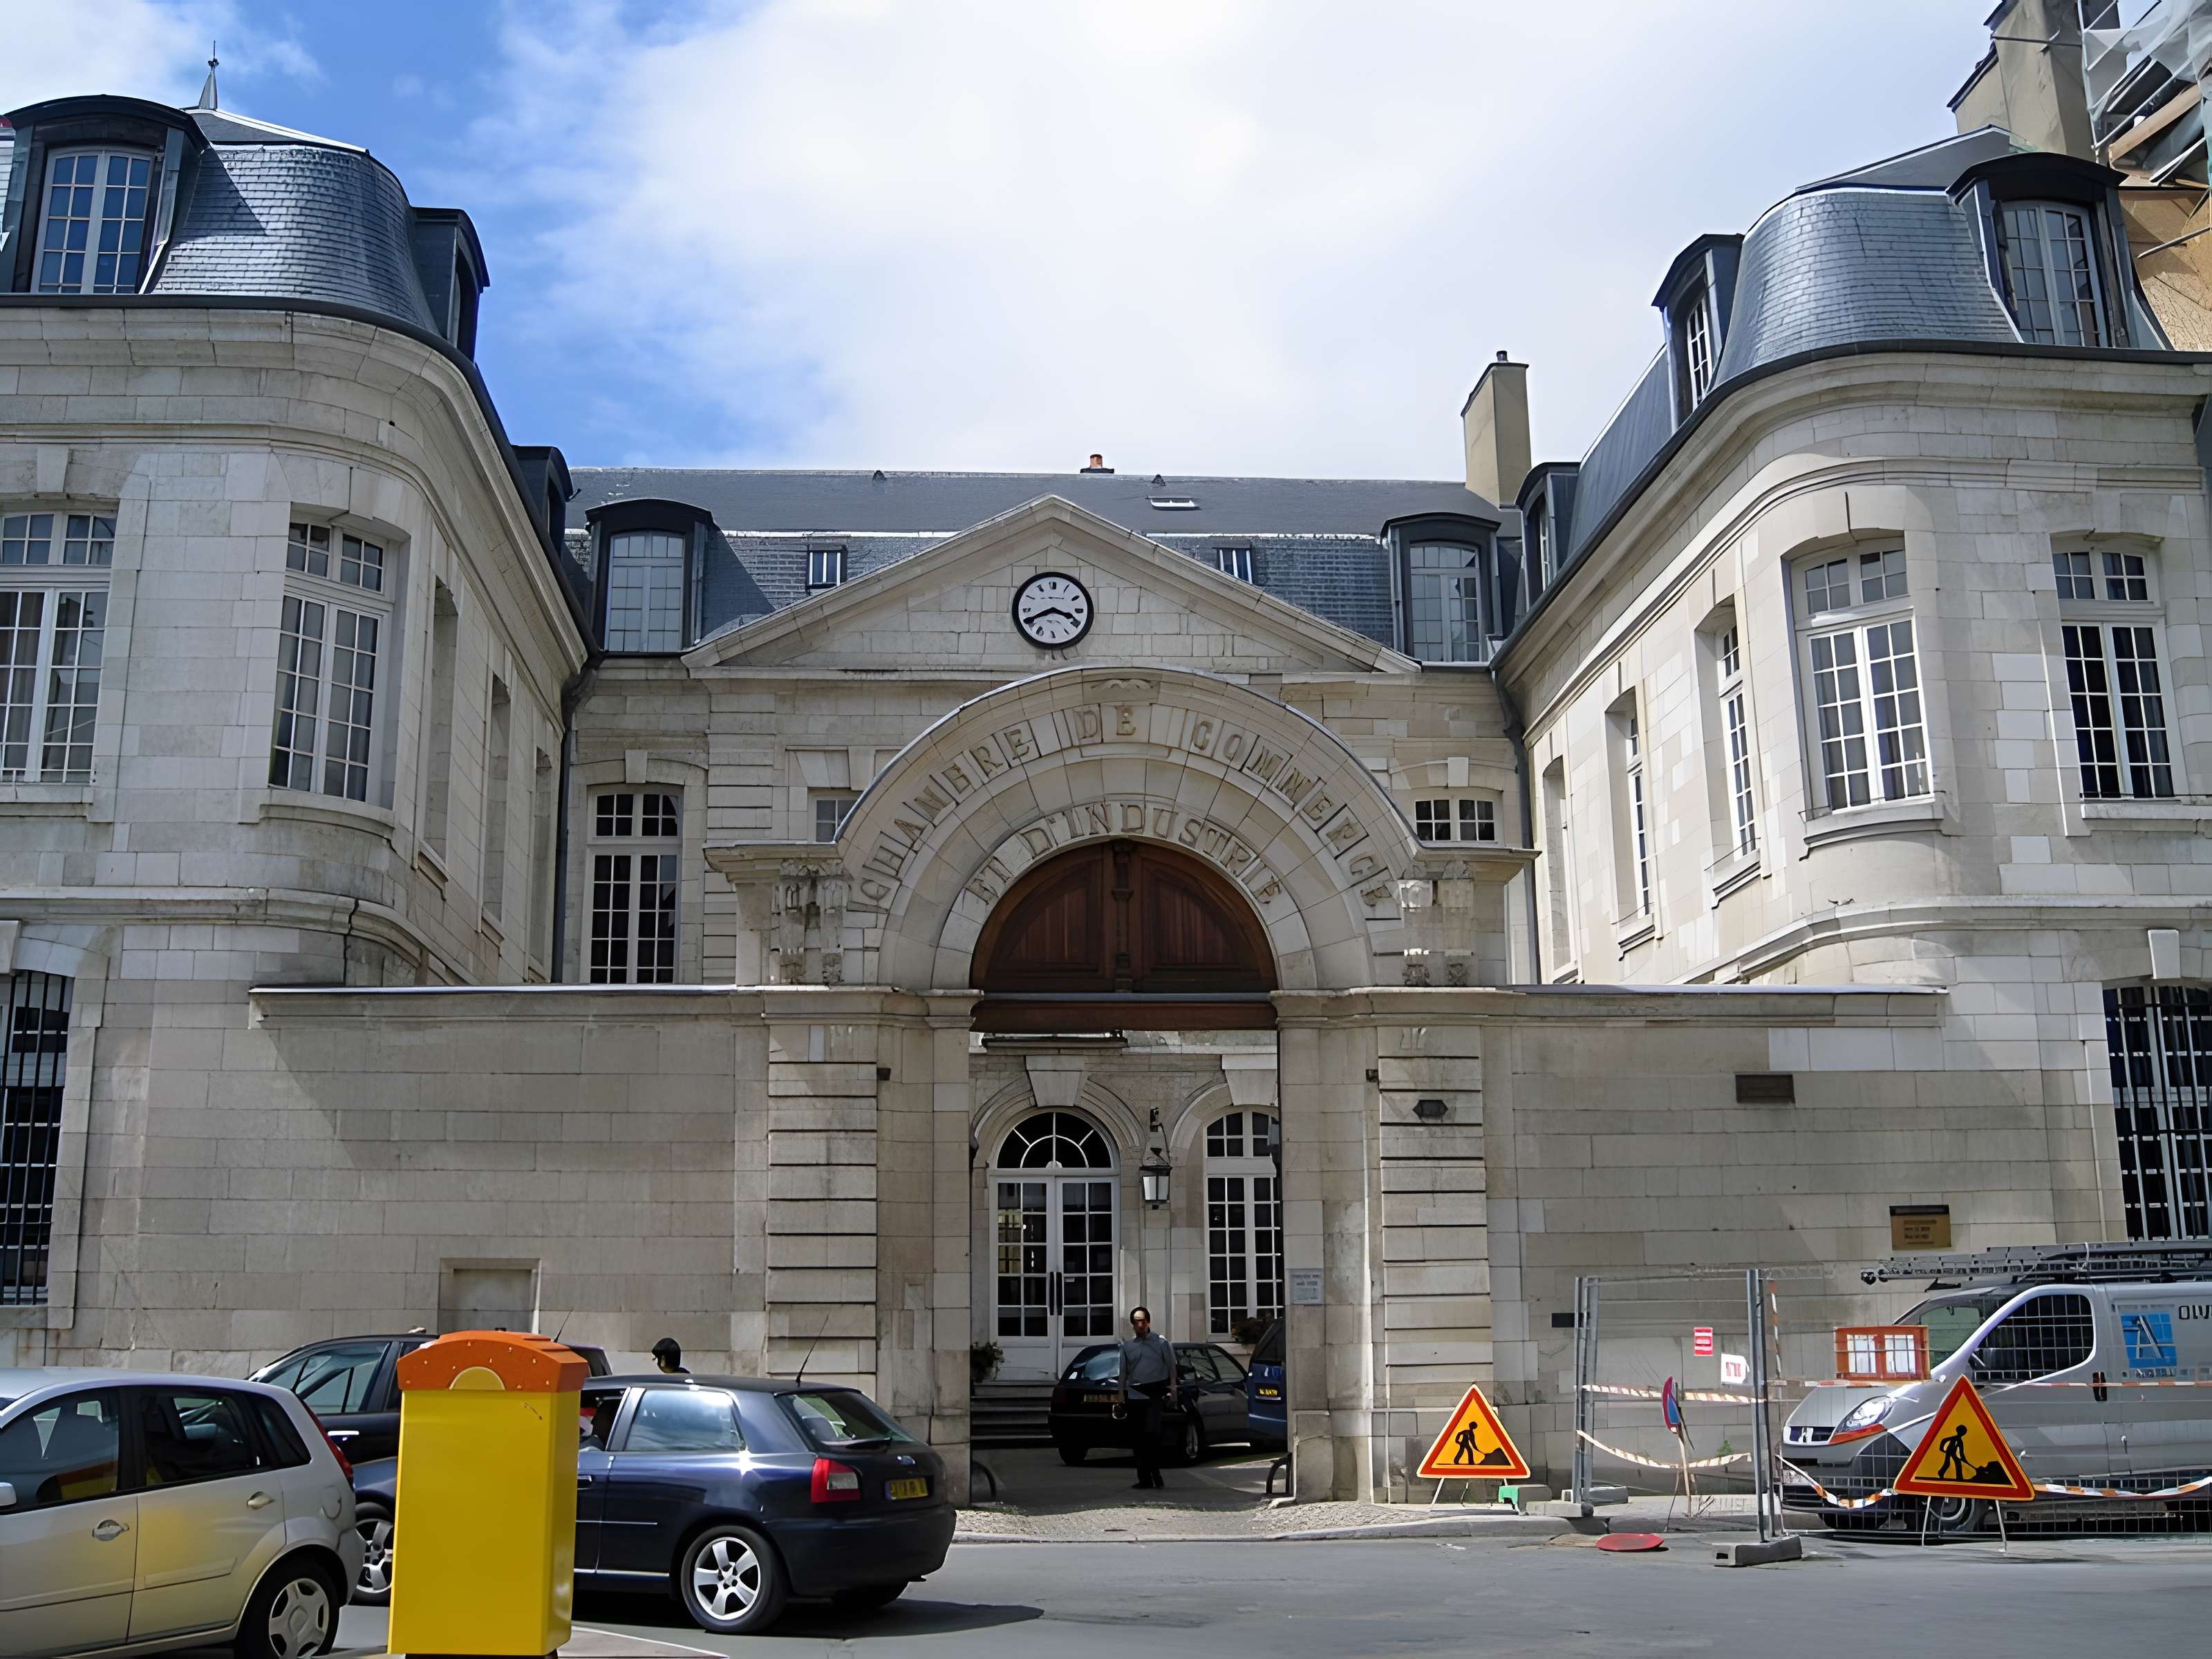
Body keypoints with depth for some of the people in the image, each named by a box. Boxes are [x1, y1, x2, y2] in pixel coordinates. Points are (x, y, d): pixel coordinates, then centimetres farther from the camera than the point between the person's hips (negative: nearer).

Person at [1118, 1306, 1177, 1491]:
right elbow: (1123, 1372, 14)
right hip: (1134, 1394, 4)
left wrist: (1172, 1388, -2)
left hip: (1155, 1392, -4)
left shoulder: (1161, 1342, 7)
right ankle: (1144, 1480, 10)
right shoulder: (1127, 1346, 13)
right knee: (1137, 1438, 3)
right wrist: (1122, 1396, 8)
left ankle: (1155, 1475, -7)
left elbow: (1171, 1366, 7)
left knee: (1151, 1432, -18)